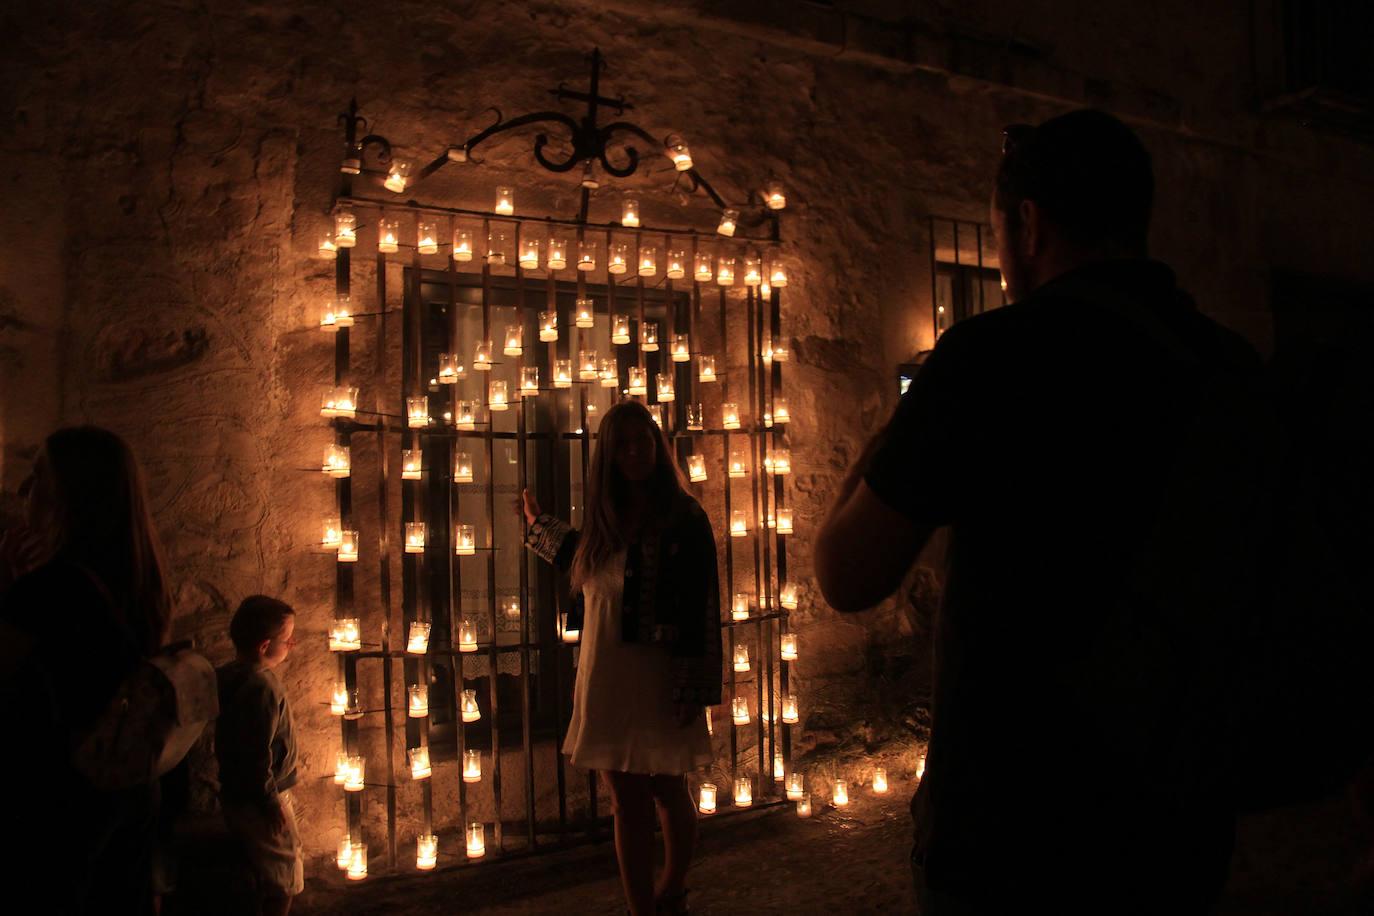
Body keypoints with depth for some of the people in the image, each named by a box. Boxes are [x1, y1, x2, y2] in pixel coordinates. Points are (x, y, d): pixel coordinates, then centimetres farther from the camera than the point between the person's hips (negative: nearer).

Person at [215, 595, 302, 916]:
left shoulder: (229, 676, 3)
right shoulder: (262, 687, -26)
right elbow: (258, 756, -26)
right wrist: (271, 803, -18)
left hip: (234, 792, 9)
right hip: (260, 801, -9)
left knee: (263, 874, 22)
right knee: (284, 878, 6)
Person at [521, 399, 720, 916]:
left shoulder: (684, 518, -8)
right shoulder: (604, 520, 8)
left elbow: (702, 608, -11)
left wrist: (693, 691, -16)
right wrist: (539, 526, 41)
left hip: (659, 679, -5)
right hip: (606, 680, 5)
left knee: (668, 794, 10)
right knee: (627, 804, 8)